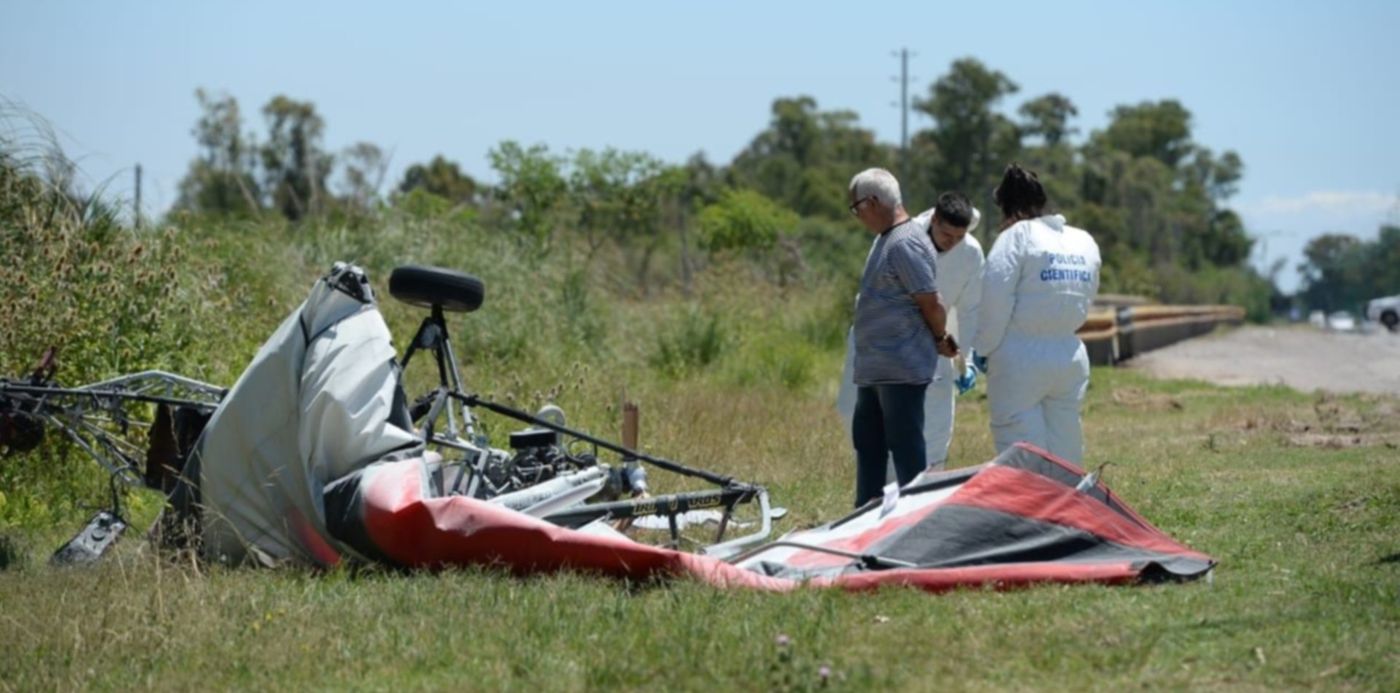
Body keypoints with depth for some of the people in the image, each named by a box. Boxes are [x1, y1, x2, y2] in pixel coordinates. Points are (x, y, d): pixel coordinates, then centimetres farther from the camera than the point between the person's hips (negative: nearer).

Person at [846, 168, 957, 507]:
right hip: (874, 369, 10)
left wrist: (940, 339, -2)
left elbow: (932, 303, -19)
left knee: (906, 449, -4)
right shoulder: (886, 238, 14)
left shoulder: (905, 244, -18)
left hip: (902, 369, -10)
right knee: (867, 445, 16)